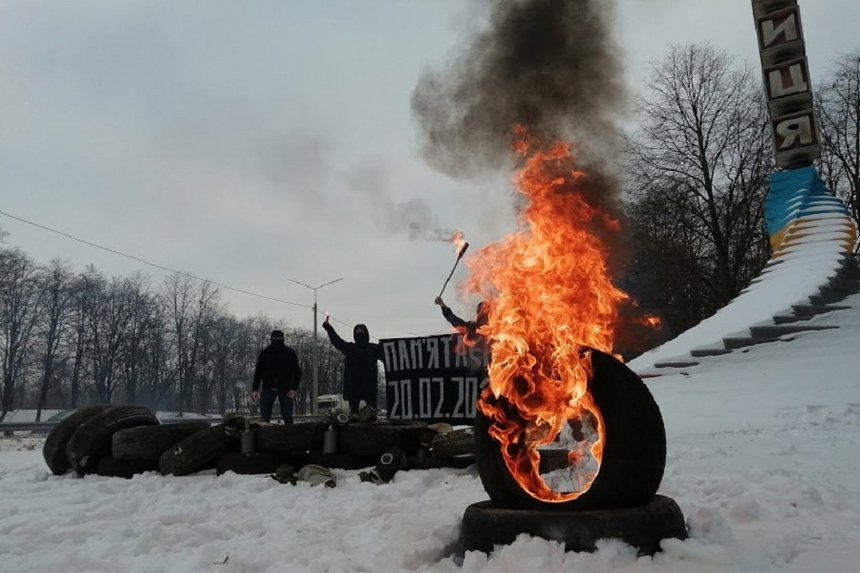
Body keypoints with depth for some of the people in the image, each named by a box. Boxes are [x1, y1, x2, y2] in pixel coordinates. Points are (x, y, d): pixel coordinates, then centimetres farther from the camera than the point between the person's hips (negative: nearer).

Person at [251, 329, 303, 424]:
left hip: (285, 388, -1)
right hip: (268, 387, 1)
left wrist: (293, 388, -10)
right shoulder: (264, 353, 1)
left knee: (287, 417, -6)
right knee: (264, 417, -2)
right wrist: (255, 389, 0)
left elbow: (297, 372, 2)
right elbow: (258, 372, 7)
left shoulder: (290, 353, -2)